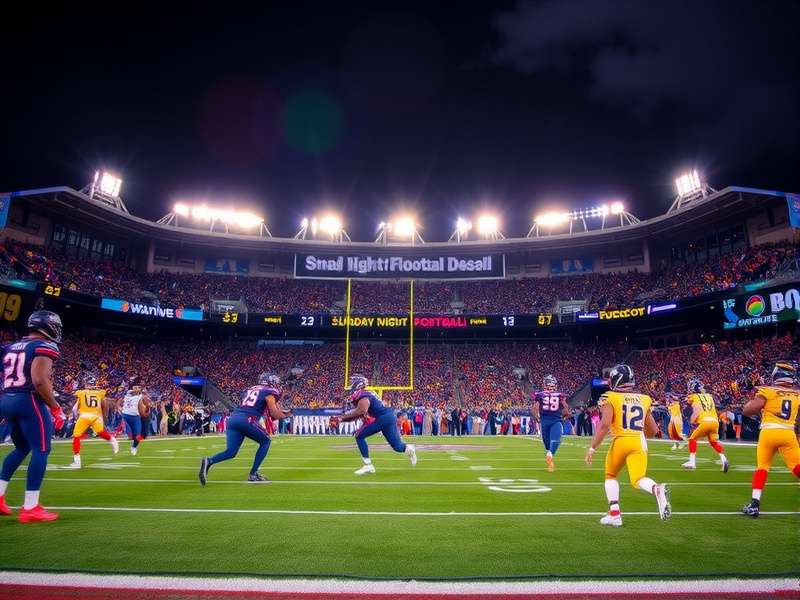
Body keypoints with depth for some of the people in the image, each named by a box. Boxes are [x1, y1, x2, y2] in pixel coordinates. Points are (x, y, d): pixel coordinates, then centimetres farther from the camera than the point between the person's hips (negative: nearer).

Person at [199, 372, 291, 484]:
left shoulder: (251, 389, 30)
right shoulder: (269, 392, 8)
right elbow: (274, 414, 3)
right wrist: (285, 415, 23)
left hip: (233, 418, 6)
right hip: (246, 420, -6)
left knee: (231, 452, 9)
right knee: (265, 442, 14)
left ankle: (209, 461, -17)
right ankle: (253, 474, 10)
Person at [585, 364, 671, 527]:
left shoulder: (610, 398, -1)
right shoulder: (644, 399, 14)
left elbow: (604, 424, -13)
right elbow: (653, 430, 17)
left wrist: (592, 448, -8)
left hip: (620, 441, -3)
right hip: (639, 443, 3)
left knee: (610, 476, 19)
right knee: (638, 479, -1)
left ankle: (615, 514, 11)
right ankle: (657, 489, -34)